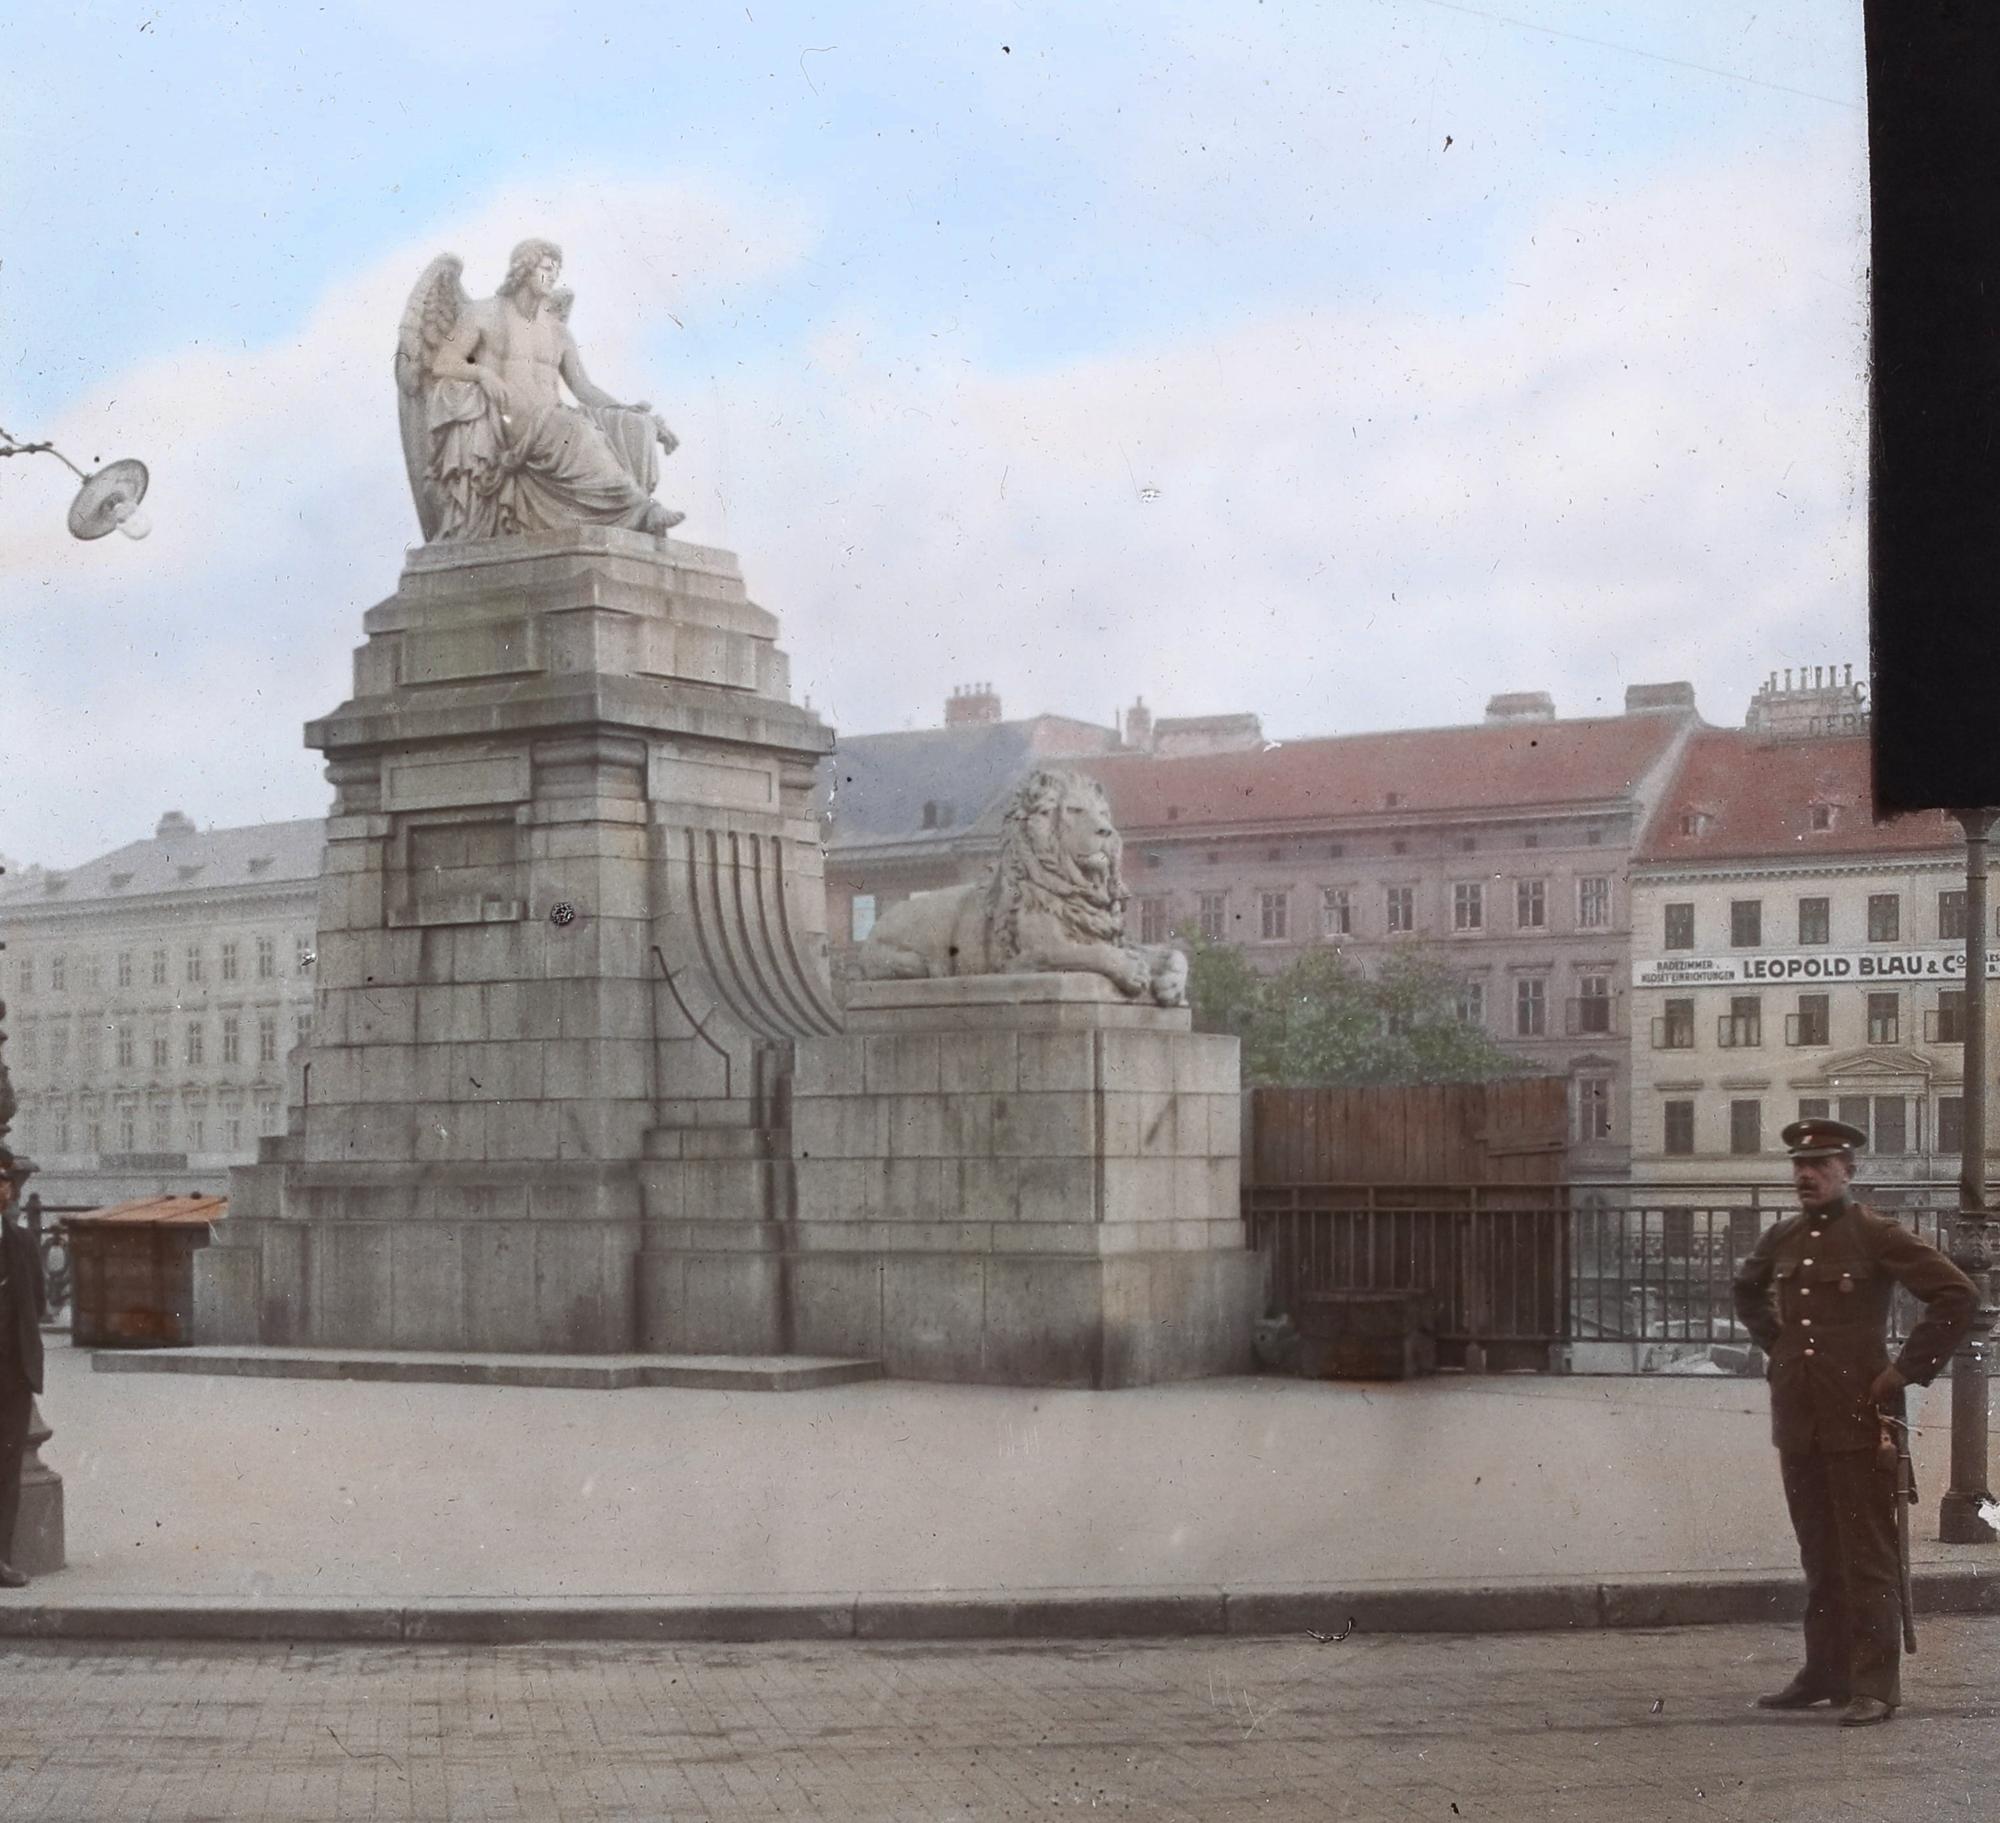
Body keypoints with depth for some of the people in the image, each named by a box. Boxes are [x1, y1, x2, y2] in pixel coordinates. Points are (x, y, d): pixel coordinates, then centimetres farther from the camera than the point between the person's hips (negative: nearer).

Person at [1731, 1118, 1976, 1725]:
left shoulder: (1877, 1236, -7)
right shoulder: (1782, 1239, 10)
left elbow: (1958, 1295, -11)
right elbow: (1747, 1291, 32)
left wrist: (1908, 1368, -12)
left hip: (1858, 1422, -6)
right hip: (1798, 1420, 6)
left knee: (1867, 1559, -3)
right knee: (1819, 1559, 14)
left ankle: (1874, 1686, 0)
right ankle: (1824, 1674, 22)